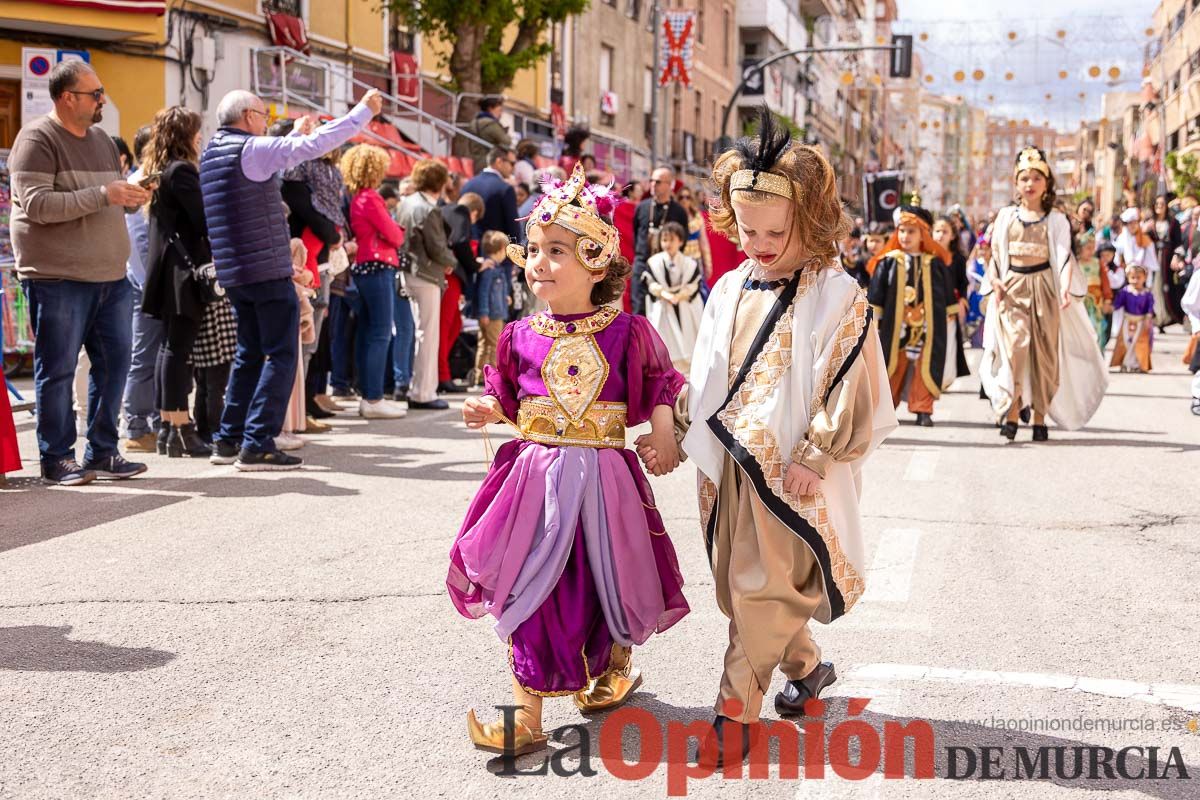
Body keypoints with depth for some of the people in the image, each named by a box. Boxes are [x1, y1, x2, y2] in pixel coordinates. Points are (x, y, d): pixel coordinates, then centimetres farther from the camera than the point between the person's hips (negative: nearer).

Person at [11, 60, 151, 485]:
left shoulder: (100, 139, 15)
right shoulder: (37, 138, -8)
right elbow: (36, 204, -18)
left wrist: (132, 197, 1)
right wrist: (103, 195, -22)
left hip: (111, 276, 7)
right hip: (58, 278, -7)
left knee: (114, 362, 9)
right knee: (57, 370, 0)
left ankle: (102, 452, 19)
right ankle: (56, 459, 9)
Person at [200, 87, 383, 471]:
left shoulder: (211, 153, 14)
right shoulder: (252, 149, -12)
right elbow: (316, 145, -15)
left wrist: (296, 135, 36)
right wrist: (364, 110, -8)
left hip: (235, 274, 9)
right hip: (268, 271, -9)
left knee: (250, 354, 17)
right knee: (281, 356, -4)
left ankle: (229, 439, 17)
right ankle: (257, 444, -9)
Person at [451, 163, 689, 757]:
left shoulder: (627, 334, -2)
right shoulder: (521, 337, 2)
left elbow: (661, 386, 10)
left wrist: (663, 430, -6)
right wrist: (488, 410, -6)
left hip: (603, 478, 0)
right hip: (535, 477, 1)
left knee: (607, 586, 9)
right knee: (530, 593, -5)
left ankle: (613, 671, 42)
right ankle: (527, 718, 2)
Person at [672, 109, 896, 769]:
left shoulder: (836, 297, -11)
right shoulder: (729, 291, 9)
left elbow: (852, 392, -13)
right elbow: (703, 378, 16)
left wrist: (813, 460, -16)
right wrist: (675, 436, 12)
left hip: (792, 472, -7)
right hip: (729, 466, 7)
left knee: (763, 589, -5)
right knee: (739, 584, 16)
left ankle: (735, 710, 4)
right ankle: (806, 665, 37)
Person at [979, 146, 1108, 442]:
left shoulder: (1056, 219, 5)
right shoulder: (1006, 216, 10)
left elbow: (1064, 256, -4)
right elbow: (995, 254, 12)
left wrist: (1066, 288, -20)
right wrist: (994, 280, -6)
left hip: (1043, 287, 0)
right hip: (1012, 287, 0)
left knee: (1044, 353, 1)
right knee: (1016, 344, -18)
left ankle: (1039, 418, 8)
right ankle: (1012, 412, -16)